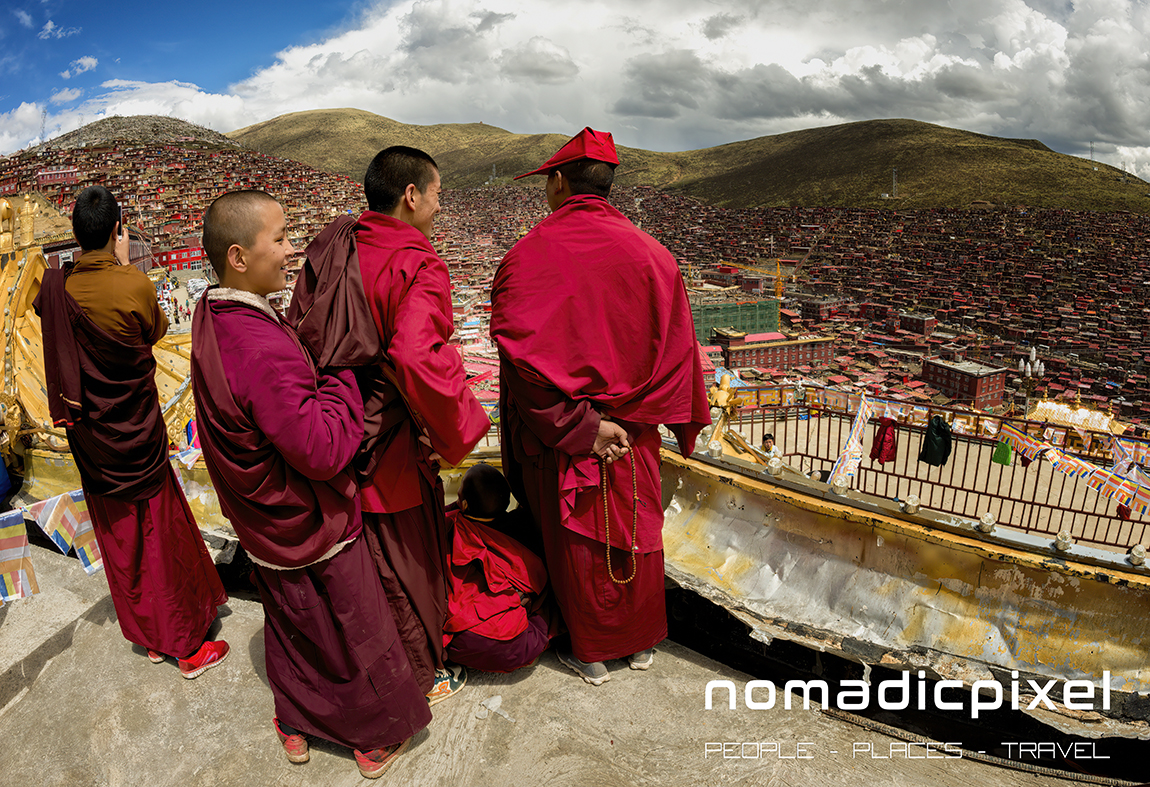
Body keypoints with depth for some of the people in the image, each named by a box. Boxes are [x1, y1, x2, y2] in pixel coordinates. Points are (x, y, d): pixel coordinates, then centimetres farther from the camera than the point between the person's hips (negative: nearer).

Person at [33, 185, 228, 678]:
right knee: (161, 534, 7)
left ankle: (149, 637, 34)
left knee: (118, 536, 18)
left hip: (88, 435, 5)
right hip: (136, 433, -5)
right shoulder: (134, 286, -21)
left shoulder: (57, 289, -7)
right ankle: (188, 644, 19)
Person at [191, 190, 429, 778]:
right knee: (357, 634, 15)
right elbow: (323, 451, -31)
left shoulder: (211, 319, -4)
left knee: (287, 629, 28)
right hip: (314, 531, -8)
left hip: (263, 526, 9)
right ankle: (377, 739, 37)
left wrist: (314, 359, -6)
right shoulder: (264, 349, -34)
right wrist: (344, 372, -20)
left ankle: (295, 727, 50)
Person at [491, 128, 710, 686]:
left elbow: (520, 353, -24)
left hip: (561, 433, -3)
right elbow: (679, 347, 1)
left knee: (575, 543, 14)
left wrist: (578, 427, -19)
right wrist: (685, 420, 11)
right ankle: (642, 641, 38)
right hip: (635, 430, 3)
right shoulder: (652, 254, -3)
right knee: (636, 534, 19)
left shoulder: (529, 255, -14)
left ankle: (591, 653, 32)